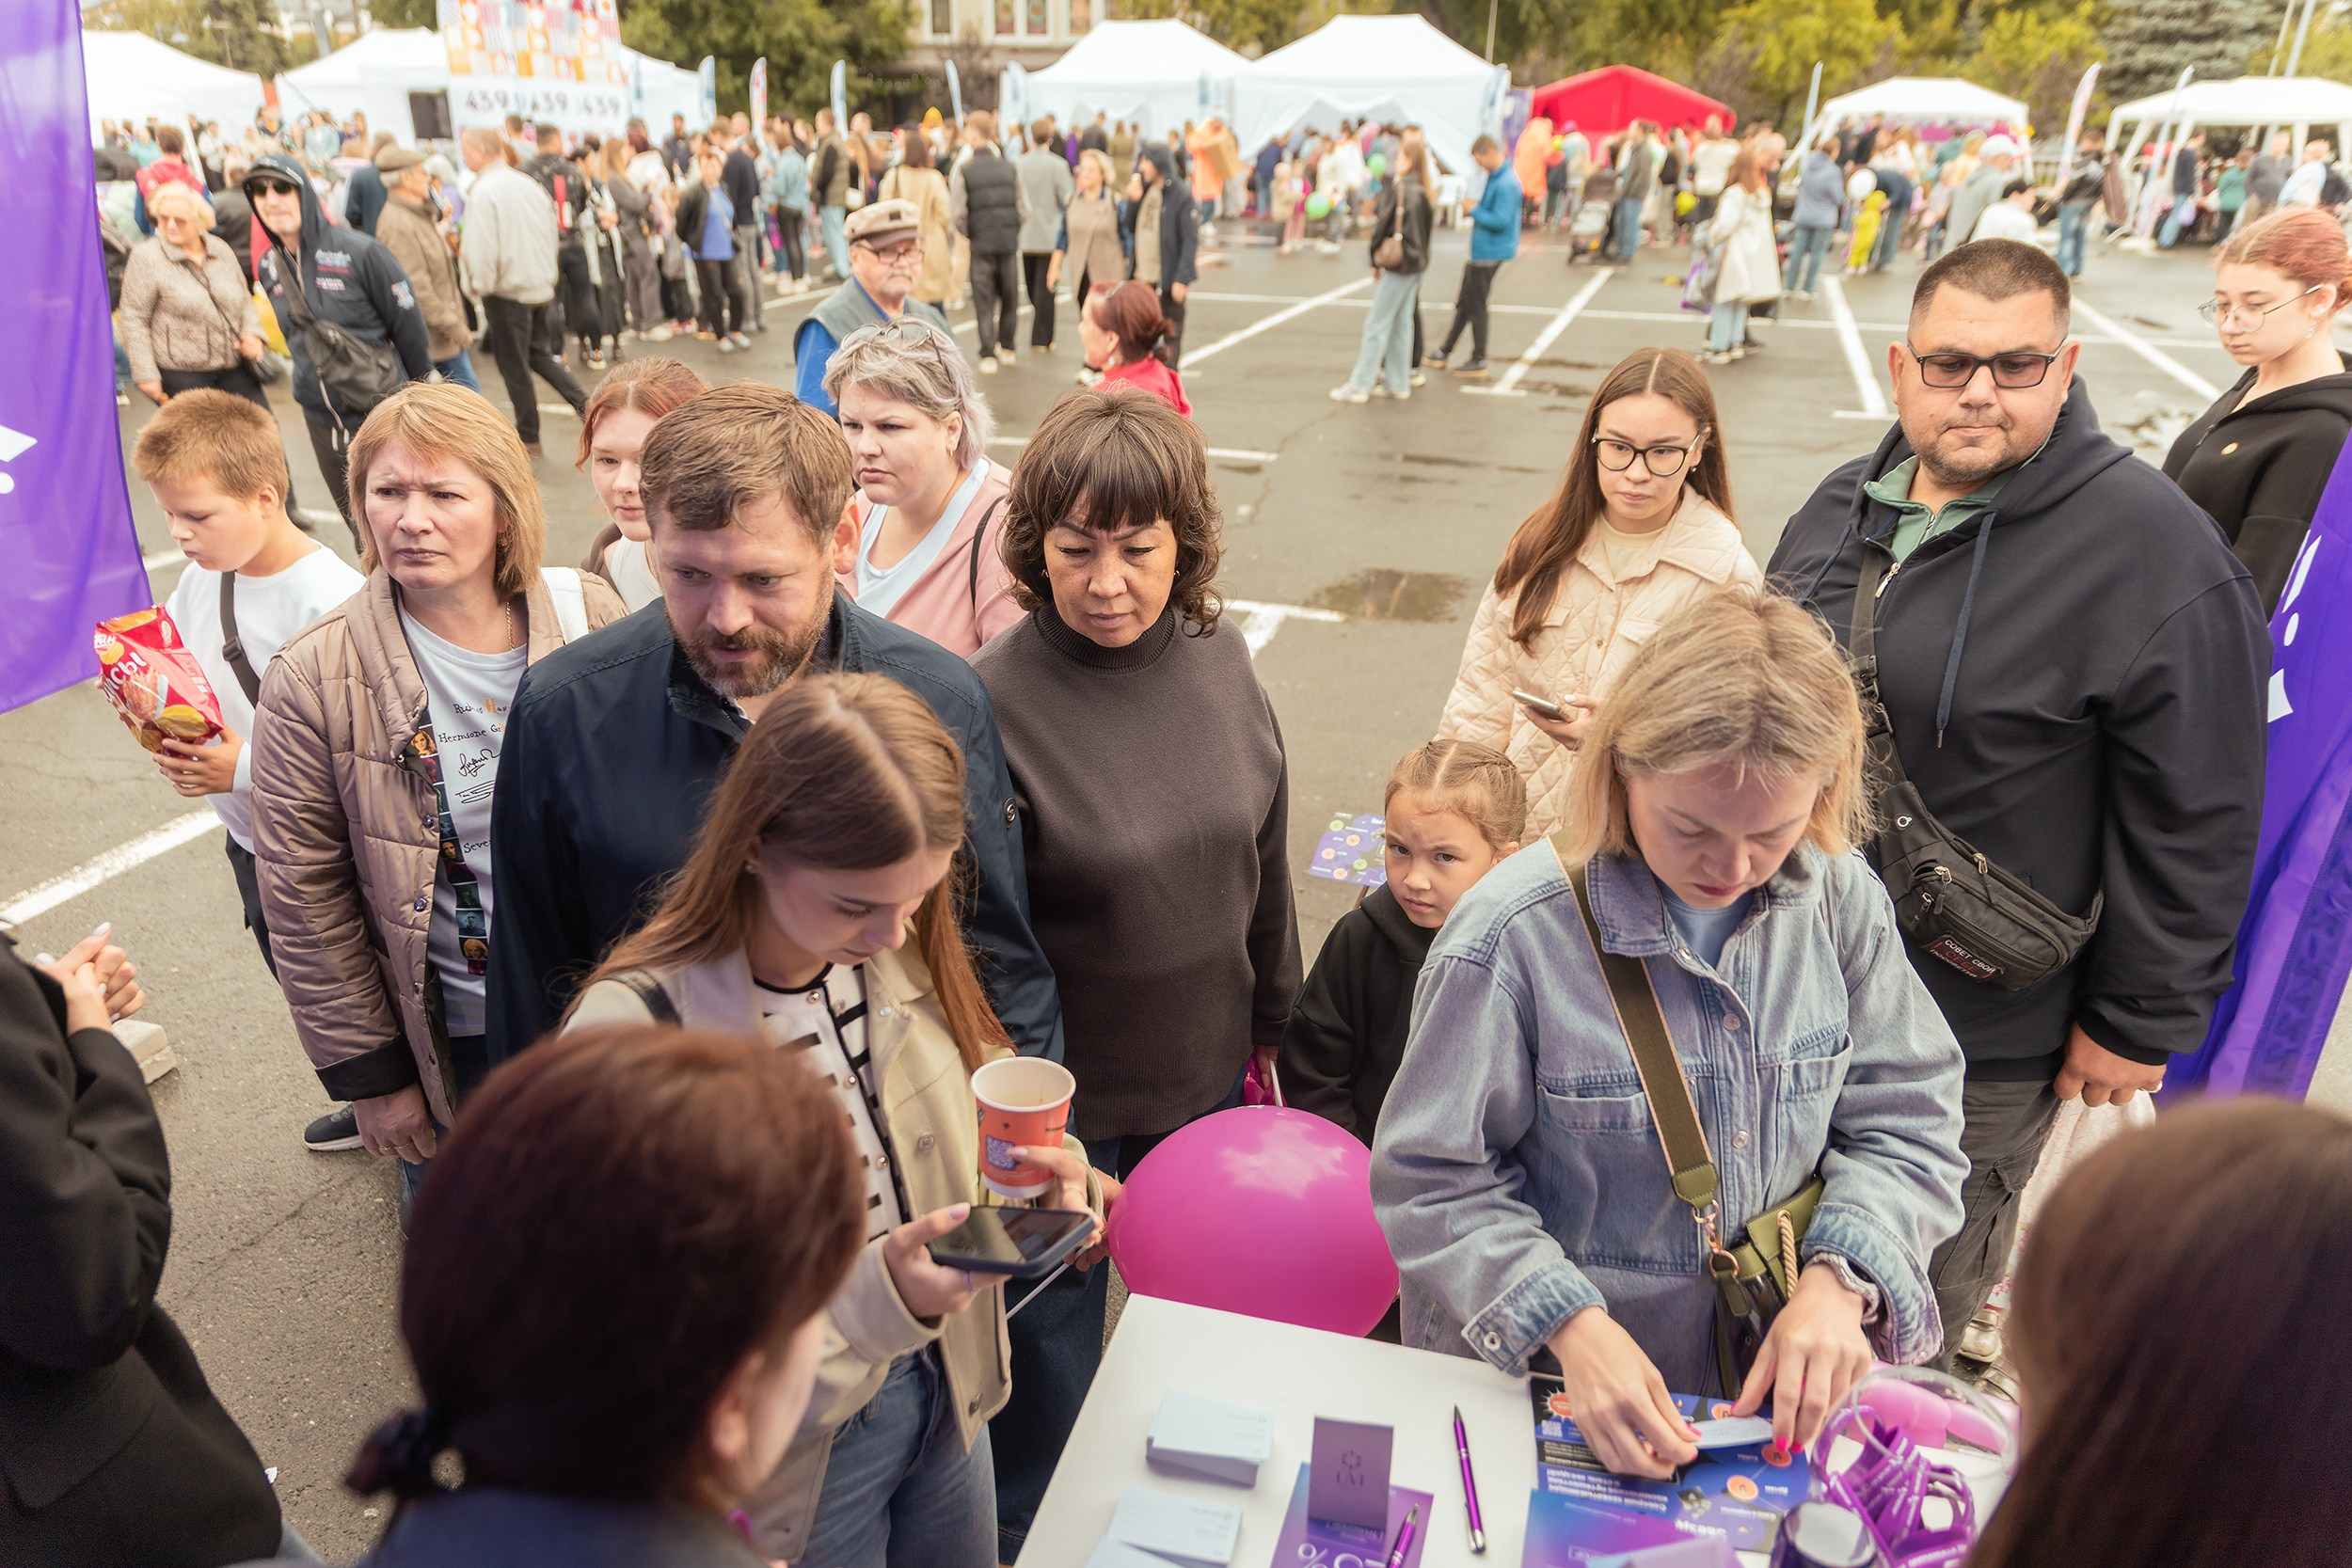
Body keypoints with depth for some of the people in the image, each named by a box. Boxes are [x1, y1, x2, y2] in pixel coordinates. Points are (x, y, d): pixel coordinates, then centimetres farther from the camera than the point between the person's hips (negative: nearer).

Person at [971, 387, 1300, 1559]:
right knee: (1047, 1375, 15)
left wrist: (1268, 1018, 14)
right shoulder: (994, 700, -20)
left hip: (1208, 1081, 5)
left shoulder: (1218, 660, -5)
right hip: (1061, 1109, -5)